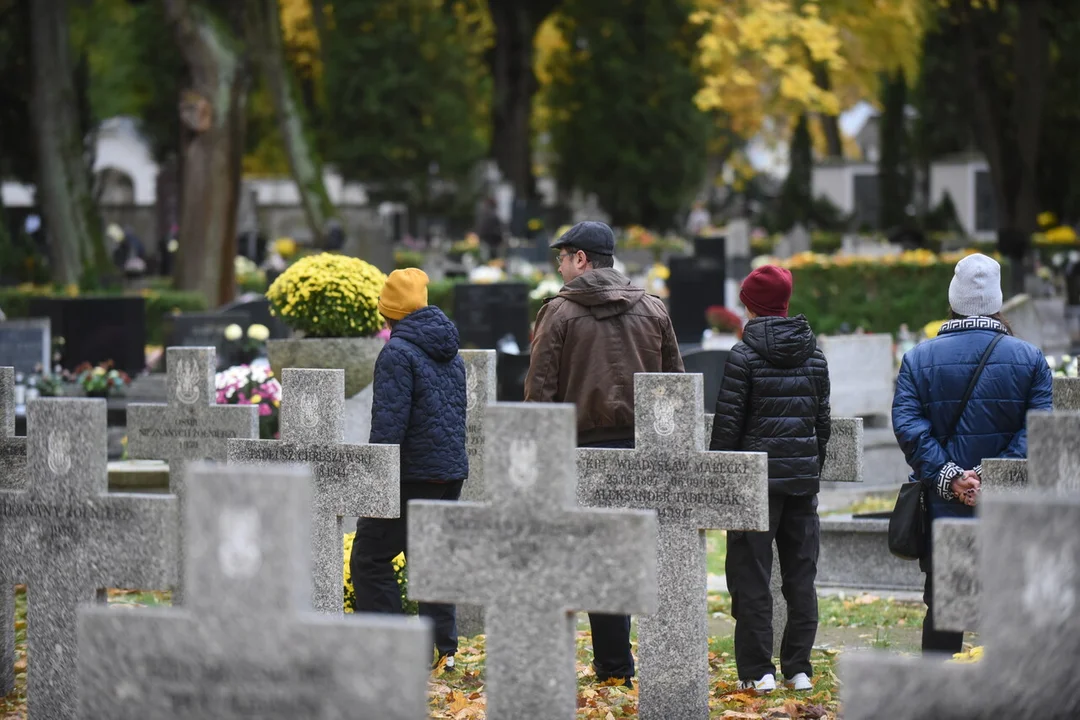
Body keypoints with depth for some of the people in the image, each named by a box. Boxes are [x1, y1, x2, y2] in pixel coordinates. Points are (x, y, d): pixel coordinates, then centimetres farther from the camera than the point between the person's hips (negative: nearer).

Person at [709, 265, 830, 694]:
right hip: (803, 476, 5)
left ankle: (757, 671, 0)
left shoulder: (744, 354, -9)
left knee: (751, 577, 0)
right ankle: (799, 668, 11)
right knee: (801, 575, 10)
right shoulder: (815, 355, 7)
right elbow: (823, 422, 12)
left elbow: (727, 424, -9)